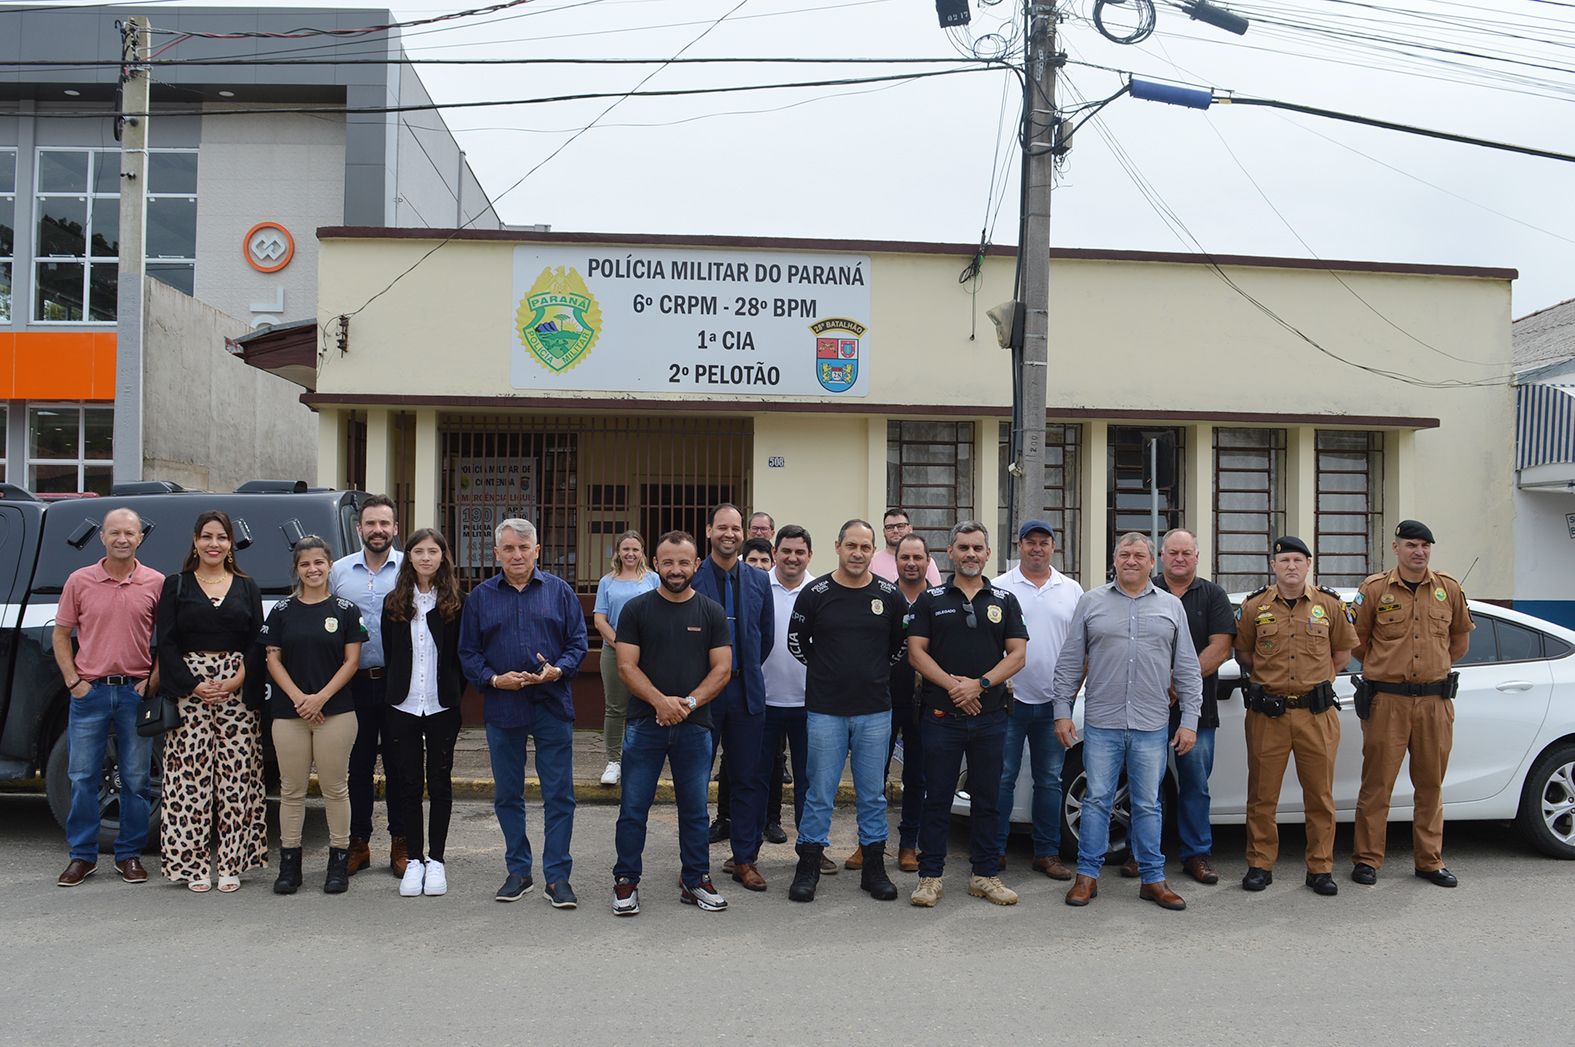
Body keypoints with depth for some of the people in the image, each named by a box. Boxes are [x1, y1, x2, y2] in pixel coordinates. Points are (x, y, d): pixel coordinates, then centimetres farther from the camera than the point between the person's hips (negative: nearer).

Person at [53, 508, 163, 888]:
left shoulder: (156, 583, 1)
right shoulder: (79, 581, 4)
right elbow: (61, 635, 8)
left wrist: (153, 683, -2)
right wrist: (73, 682, -1)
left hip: (135, 690, -1)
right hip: (90, 690, 1)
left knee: (136, 778, 5)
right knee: (83, 777, 5)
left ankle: (129, 855, 16)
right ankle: (83, 856, 16)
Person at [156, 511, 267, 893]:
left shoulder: (247, 588, 12)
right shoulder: (176, 586, 8)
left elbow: (257, 643, 7)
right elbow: (166, 644, 1)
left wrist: (239, 680, -9)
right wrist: (193, 685, -10)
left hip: (239, 691, 1)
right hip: (189, 690, -1)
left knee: (235, 775, -1)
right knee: (192, 775, -3)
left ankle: (231, 865, 7)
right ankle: (193, 864, 7)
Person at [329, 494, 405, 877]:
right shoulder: (339, 571, 8)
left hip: (398, 682, -2)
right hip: (354, 683, 2)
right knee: (357, 765, 8)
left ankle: (401, 844, 14)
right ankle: (358, 842, 18)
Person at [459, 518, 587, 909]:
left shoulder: (559, 592, 4)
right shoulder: (480, 597, 6)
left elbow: (578, 643, 4)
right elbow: (468, 653, 7)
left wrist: (557, 670, -15)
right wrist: (494, 679, -10)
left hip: (552, 705, -1)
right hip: (502, 707, 2)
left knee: (559, 795, 0)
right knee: (507, 795, 10)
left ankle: (557, 876, 8)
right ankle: (518, 871, 24)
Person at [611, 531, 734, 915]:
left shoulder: (712, 612, 5)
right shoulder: (636, 609, 2)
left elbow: (722, 668, 0)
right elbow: (626, 666, -4)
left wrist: (689, 702, -14)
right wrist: (660, 701, -18)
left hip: (694, 725, 1)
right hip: (644, 723, -1)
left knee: (695, 808, 9)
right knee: (633, 808, 3)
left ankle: (695, 881, 22)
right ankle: (626, 882, 15)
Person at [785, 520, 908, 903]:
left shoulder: (890, 595, 2)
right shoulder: (815, 593, -3)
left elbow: (903, 643, 14)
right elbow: (796, 642, 6)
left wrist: (876, 673, 11)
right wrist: (828, 672, 8)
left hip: (875, 711, 2)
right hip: (825, 709, -2)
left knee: (873, 794, 9)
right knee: (820, 793, 4)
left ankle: (874, 868, 20)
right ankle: (808, 868, 15)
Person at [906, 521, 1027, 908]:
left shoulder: (1004, 600, 9)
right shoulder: (931, 599, 6)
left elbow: (1017, 654, 2)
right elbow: (916, 651, -1)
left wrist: (980, 683, -12)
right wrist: (951, 684, -14)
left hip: (990, 714, 2)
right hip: (941, 713, -1)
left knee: (987, 799, 8)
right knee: (937, 798, 3)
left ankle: (986, 875, 19)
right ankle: (930, 876, 11)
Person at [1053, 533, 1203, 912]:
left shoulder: (1171, 607, 9)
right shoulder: (1091, 602, 5)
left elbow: (1187, 669, 9)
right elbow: (1069, 662, 6)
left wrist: (1189, 719, 2)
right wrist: (1062, 710, 0)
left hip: (1152, 726, 1)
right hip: (1101, 723, -1)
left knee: (1148, 805, 8)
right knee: (1096, 801, 4)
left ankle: (1153, 879, 18)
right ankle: (1087, 876, 13)